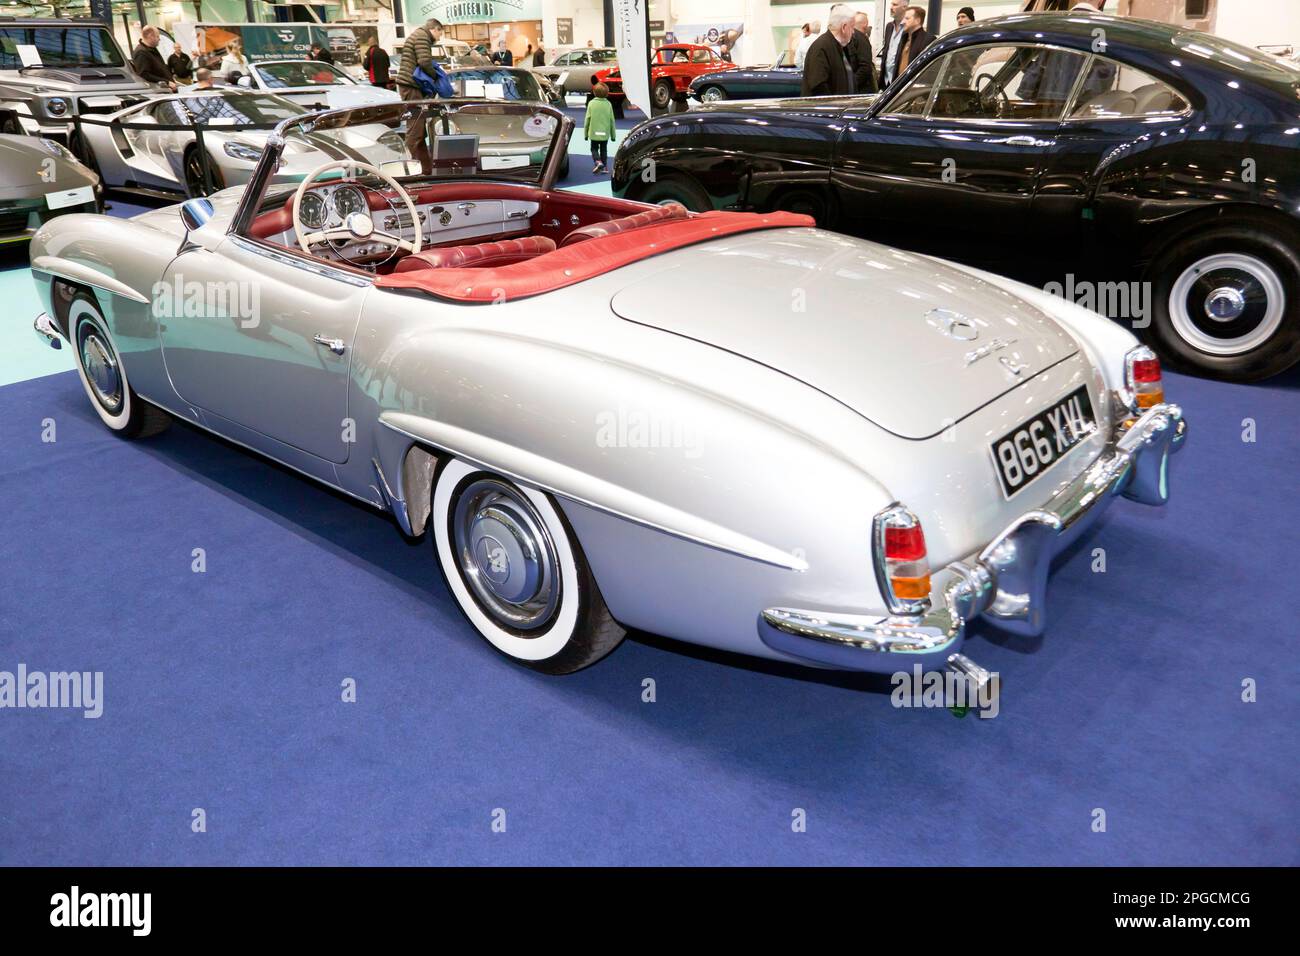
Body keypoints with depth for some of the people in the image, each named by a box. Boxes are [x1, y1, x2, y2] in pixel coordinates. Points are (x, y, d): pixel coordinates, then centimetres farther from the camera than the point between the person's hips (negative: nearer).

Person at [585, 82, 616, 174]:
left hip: (594, 132, -1)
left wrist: (586, 133, 4)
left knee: (594, 148, 11)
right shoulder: (608, 104, -3)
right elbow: (612, 120, 1)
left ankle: (598, 162, -13)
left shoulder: (591, 103, -7)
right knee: (604, 150, 15)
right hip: (605, 133, 2)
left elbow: (587, 119, -6)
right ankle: (603, 167, 13)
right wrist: (613, 135, 10)